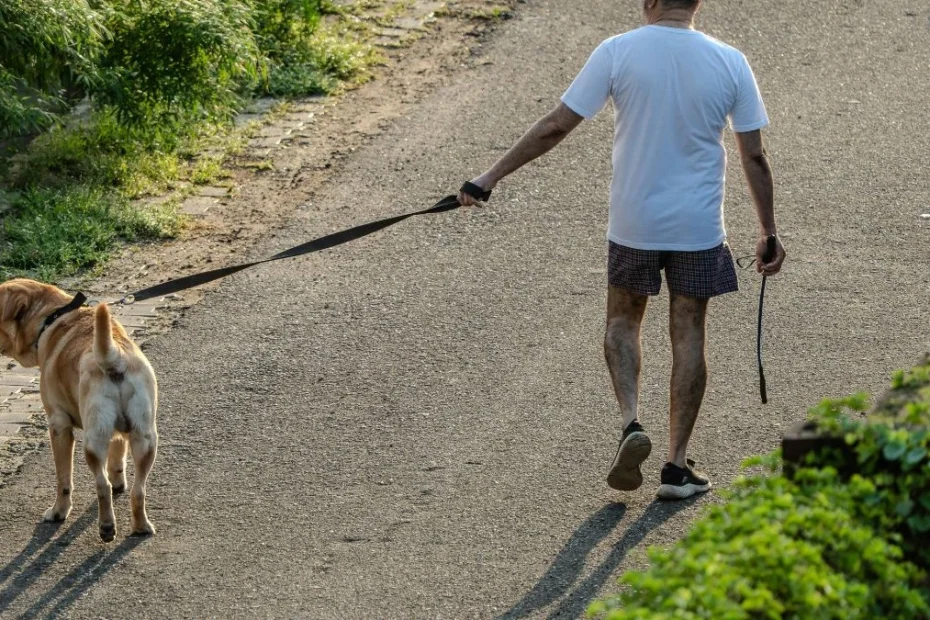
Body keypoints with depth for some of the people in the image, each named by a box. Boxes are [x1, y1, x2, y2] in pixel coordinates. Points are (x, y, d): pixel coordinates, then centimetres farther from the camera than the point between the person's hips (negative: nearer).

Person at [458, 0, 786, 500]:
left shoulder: (617, 52, -10)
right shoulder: (730, 63, -5)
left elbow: (555, 127, -7)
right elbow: (753, 157, -1)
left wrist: (491, 177, 2)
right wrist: (769, 233, 11)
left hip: (632, 224, 0)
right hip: (699, 228, 1)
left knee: (623, 321, 20)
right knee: (688, 336, 10)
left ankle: (631, 423, -1)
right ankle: (677, 466, 13)